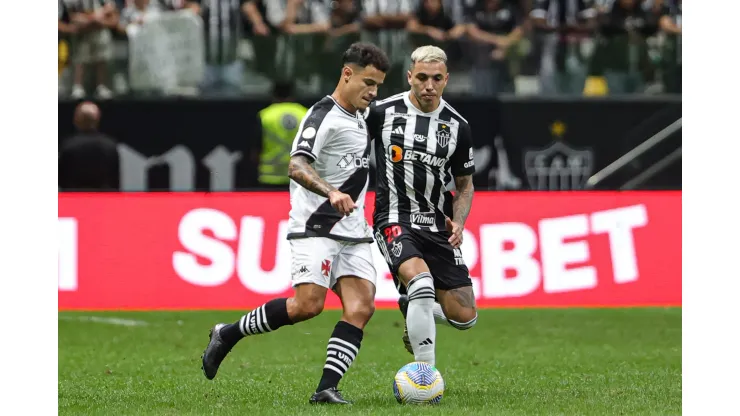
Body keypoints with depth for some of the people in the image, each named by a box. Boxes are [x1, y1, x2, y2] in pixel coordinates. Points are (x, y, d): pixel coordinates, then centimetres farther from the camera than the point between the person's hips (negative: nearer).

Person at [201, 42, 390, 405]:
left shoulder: (358, 119, 18)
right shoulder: (324, 116, -11)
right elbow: (297, 167, -26)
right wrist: (331, 192, -40)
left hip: (352, 232, 8)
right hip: (316, 227, -8)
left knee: (361, 306, -11)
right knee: (308, 304, -20)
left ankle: (327, 389, -15)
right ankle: (228, 335, -1)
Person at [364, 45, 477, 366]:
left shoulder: (457, 126, 3)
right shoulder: (383, 112, -5)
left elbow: (465, 184, 13)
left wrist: (458, 222, -4)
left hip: (437, 226, 4)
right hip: (394, 220, -4)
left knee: (464, 317, -2)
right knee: (421, 281, -33)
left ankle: (413, 309, 32)